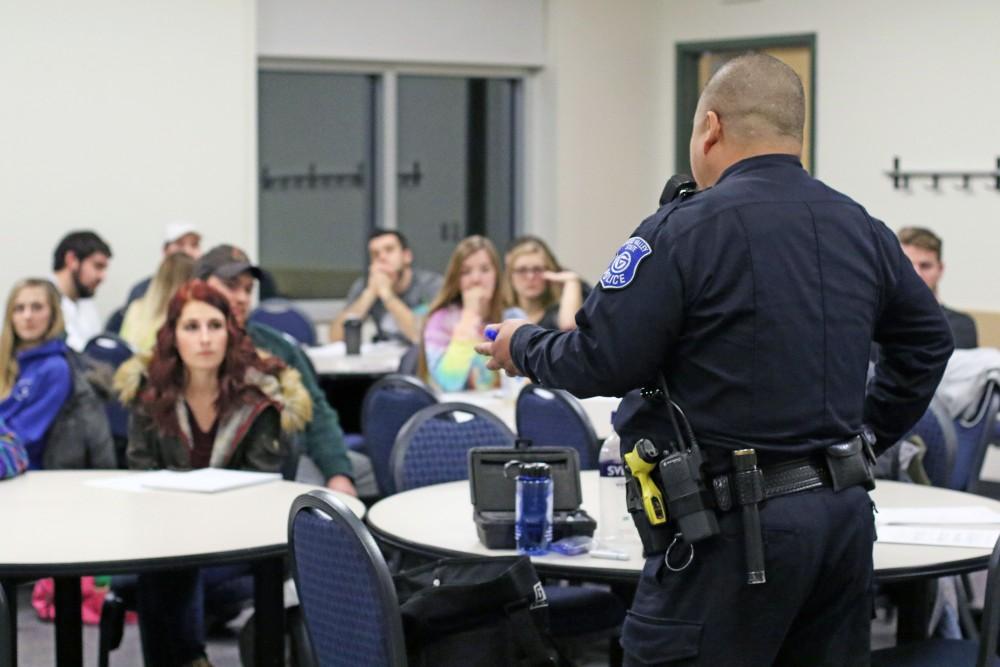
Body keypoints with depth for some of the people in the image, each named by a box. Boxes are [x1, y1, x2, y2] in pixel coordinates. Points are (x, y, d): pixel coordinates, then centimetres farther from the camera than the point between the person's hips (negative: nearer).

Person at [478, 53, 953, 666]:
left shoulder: (684, 230, -12)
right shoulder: (862, 229, 10)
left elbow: (600, 362, -13)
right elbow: (927, 342, 21)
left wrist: (523, 346, 6)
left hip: (736, 526, -7)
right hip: (845, 515, 7)